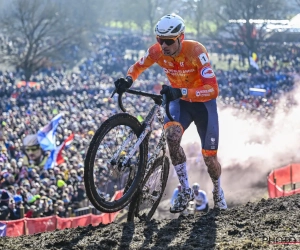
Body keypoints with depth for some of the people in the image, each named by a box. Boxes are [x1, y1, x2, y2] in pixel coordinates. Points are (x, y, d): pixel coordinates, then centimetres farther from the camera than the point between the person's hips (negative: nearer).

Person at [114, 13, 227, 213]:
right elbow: (137, 67, 1)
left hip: (203, 102, -3)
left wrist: (181, 92, -53)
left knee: (209, 157, 1)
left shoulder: (196, 51, -33)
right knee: (172, 135, -29)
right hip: (179, 101, 3)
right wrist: (128, 80, -23)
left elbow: (213, 90, -41)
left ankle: (218, 191, 36)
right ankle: (186, 191, -16)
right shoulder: (157, 51, -20)